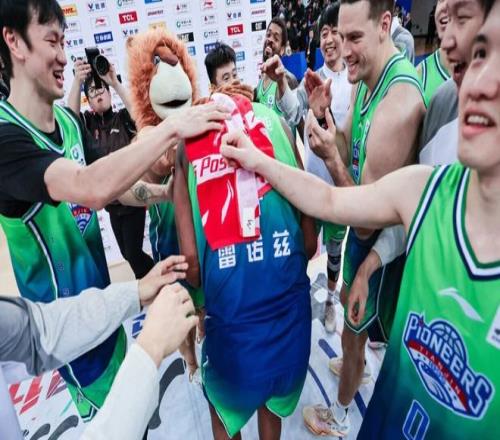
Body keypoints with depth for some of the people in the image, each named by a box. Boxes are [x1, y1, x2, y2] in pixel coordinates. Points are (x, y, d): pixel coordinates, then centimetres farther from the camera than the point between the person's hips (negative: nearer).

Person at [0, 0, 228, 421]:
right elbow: (90, 188, -44)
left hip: (97, 284, 7)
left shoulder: (69, 120, -2)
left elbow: (102, 184, 9)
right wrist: (172, 128, -38)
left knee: (123, 384, 28)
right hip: (61, 304, -7)